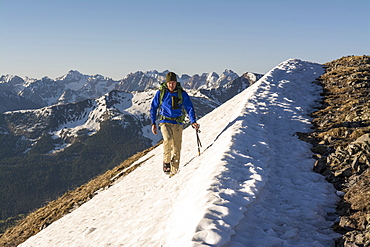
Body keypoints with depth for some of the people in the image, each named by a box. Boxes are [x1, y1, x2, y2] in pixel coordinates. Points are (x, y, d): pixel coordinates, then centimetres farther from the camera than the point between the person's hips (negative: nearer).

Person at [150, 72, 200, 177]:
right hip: (165, 122, -1)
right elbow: (153, 108, 8)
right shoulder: (160, 93, -2)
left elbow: (189, 108, 0)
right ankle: (166, 162, -9)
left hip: (178, 123, 1)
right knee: (168, 139, -29)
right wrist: (153, 123, 4)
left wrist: (193, 122, -14)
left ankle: (174, 172, 14)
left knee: (177, 148, 1)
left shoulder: (182, 93, -2)